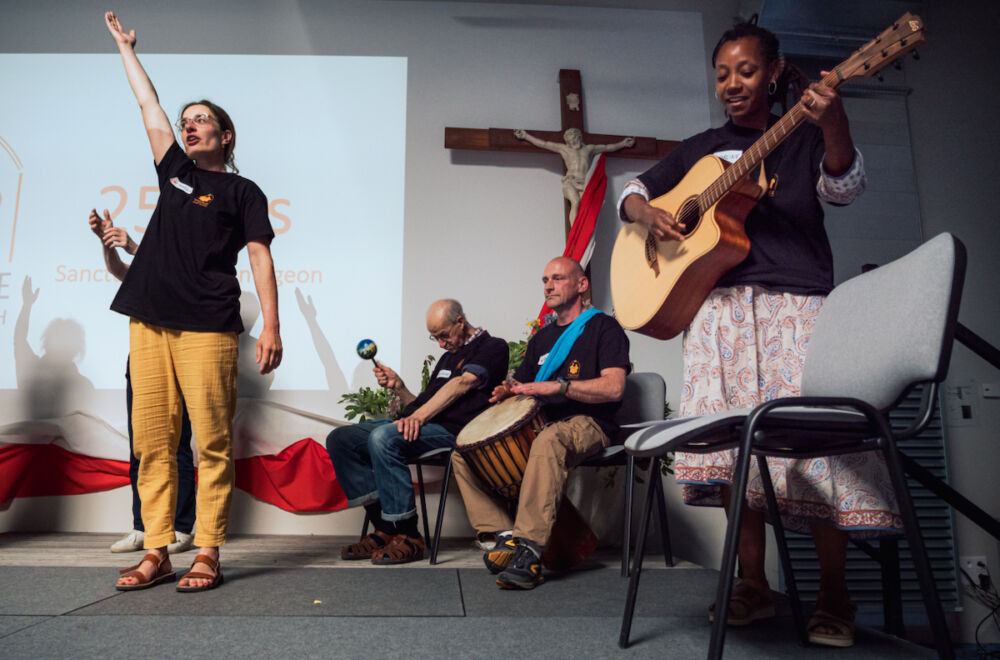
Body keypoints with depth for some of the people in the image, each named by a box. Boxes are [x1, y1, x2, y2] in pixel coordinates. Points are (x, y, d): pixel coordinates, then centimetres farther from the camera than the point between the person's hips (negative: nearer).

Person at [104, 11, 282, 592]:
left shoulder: (243, 191, 6)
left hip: (208, 329, -5)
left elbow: (261, 258, -2)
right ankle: (157, 554, 11)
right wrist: (126, 47, 40)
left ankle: (207, 555, 3)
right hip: (150, 325, 6)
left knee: (213, 445, -4)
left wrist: (272, 327, -11)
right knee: (152, 444, 4)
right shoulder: (175, 171, 21)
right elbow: (149, 105, 30)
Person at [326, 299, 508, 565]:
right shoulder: (448, 357, 29)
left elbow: (461, 385, -13)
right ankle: (384, 531, -8)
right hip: (419, 427, 9)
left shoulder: (493, 347, 3)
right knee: (340, 439, -4)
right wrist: (398, 387, 9)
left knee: (383, 438, -33)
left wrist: (418, 416, -23)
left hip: (451, 430, -9)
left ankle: (409, 537, -23)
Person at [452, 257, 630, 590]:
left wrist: (558, 386, -20)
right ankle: (506, 534, -17)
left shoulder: (604, 328, 3)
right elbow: (524, 383, 26)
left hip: (587, 424, -7)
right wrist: (509, 390, 1)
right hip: (538, 424, 7)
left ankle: (529, 551, -39)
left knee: (548, 442, -42)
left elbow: (613, 387, -12)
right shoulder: (542, 338, 24)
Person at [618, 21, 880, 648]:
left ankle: (834, 595, 6)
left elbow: (843, 186, -6)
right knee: (733, 443, -4)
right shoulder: (700, 149, 19)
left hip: (797, 303, -2)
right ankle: (754, 585, 10)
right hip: (720, 307, 2)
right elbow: (632, 192, 21)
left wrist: (834, 124, -25)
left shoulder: (805, 139, 12)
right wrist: (650, 215, -1)